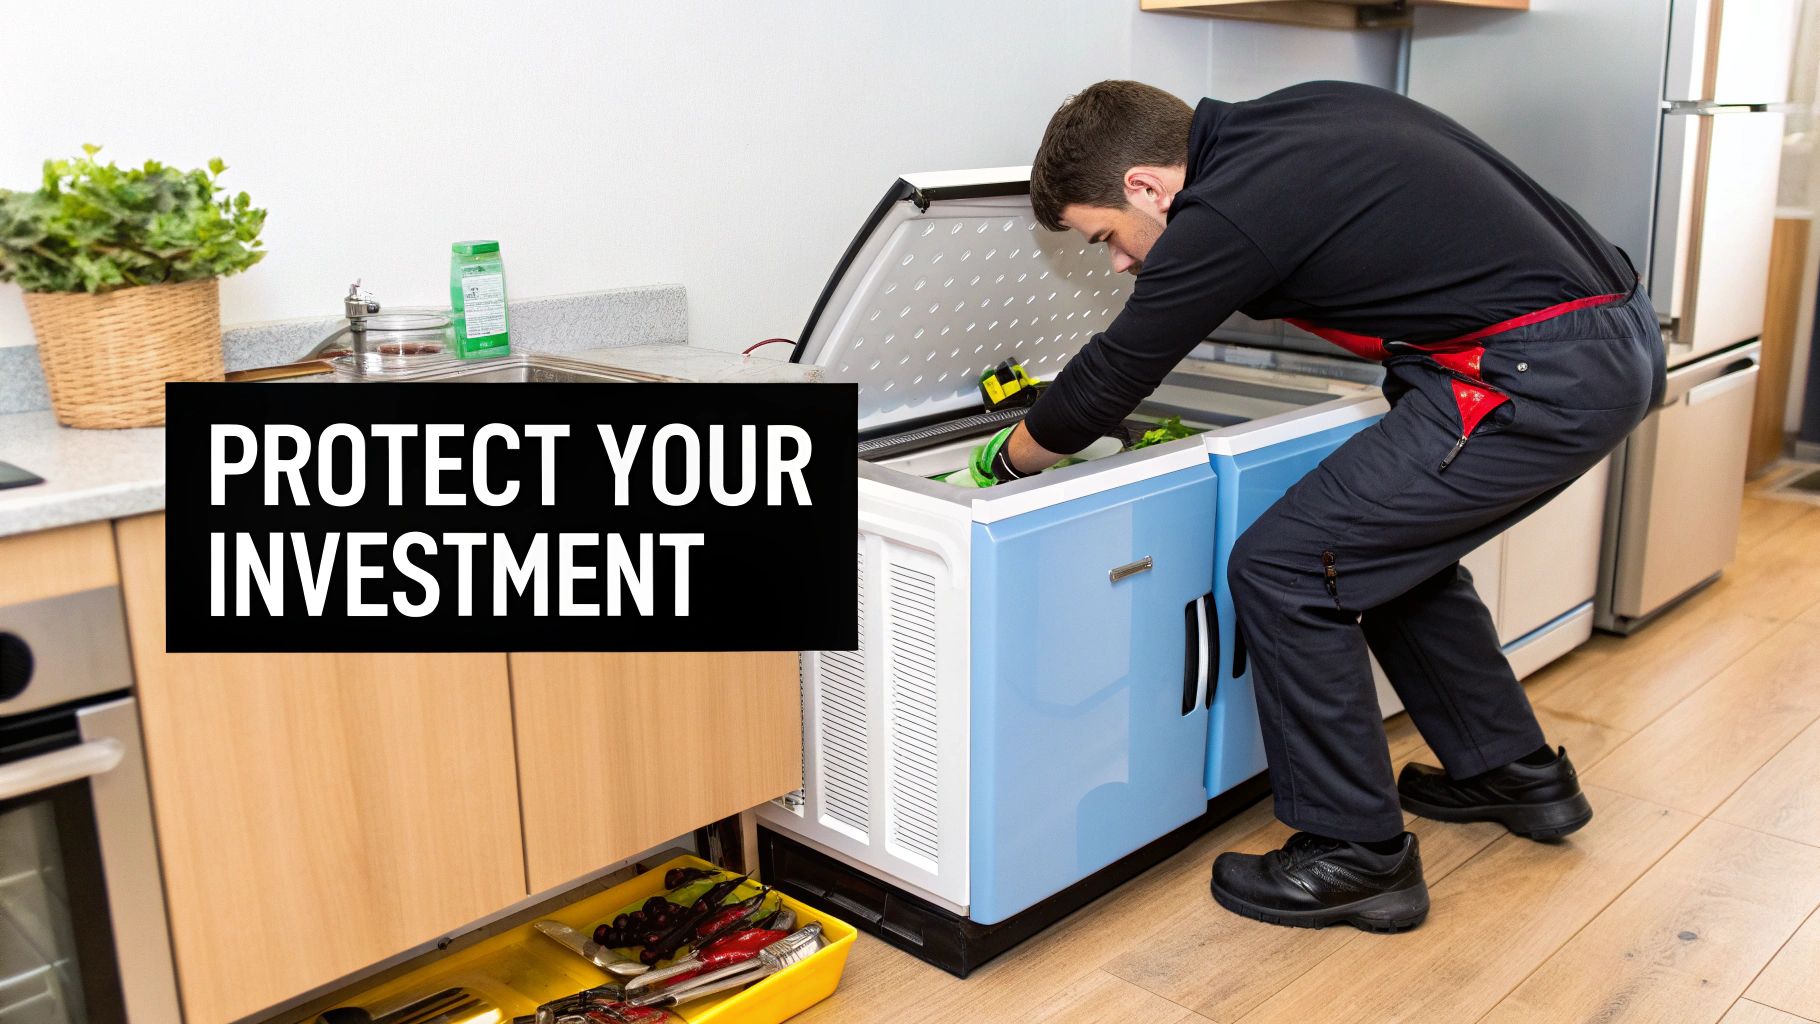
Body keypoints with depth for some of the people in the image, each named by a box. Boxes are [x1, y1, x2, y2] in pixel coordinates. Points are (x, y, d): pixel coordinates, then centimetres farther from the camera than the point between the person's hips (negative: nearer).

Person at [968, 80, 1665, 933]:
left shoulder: (1225, 216, -13)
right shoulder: (1287, 119, 12)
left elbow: (1104, 384, -4)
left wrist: (997, 462, 12)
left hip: (1540, 378, -10)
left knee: (1284, 570, -5)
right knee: (1395, 547, 25)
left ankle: (1357, 856, 7)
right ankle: (1514, 773, 38)